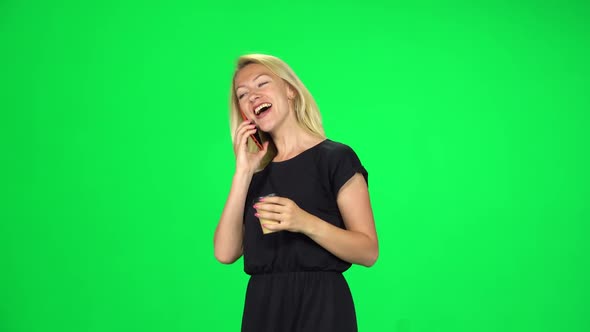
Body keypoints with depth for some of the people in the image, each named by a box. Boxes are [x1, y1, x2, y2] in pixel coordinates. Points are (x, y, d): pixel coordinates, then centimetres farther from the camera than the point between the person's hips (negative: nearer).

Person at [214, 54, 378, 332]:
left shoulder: (336, 158, -3)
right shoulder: (258, 174, 11)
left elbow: (369, 252, -9)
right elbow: (225, 253, -2)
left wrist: (306, 223, -23)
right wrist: (243, 172, -5)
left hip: (320, 307, -4)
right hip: (262, 306, 4)